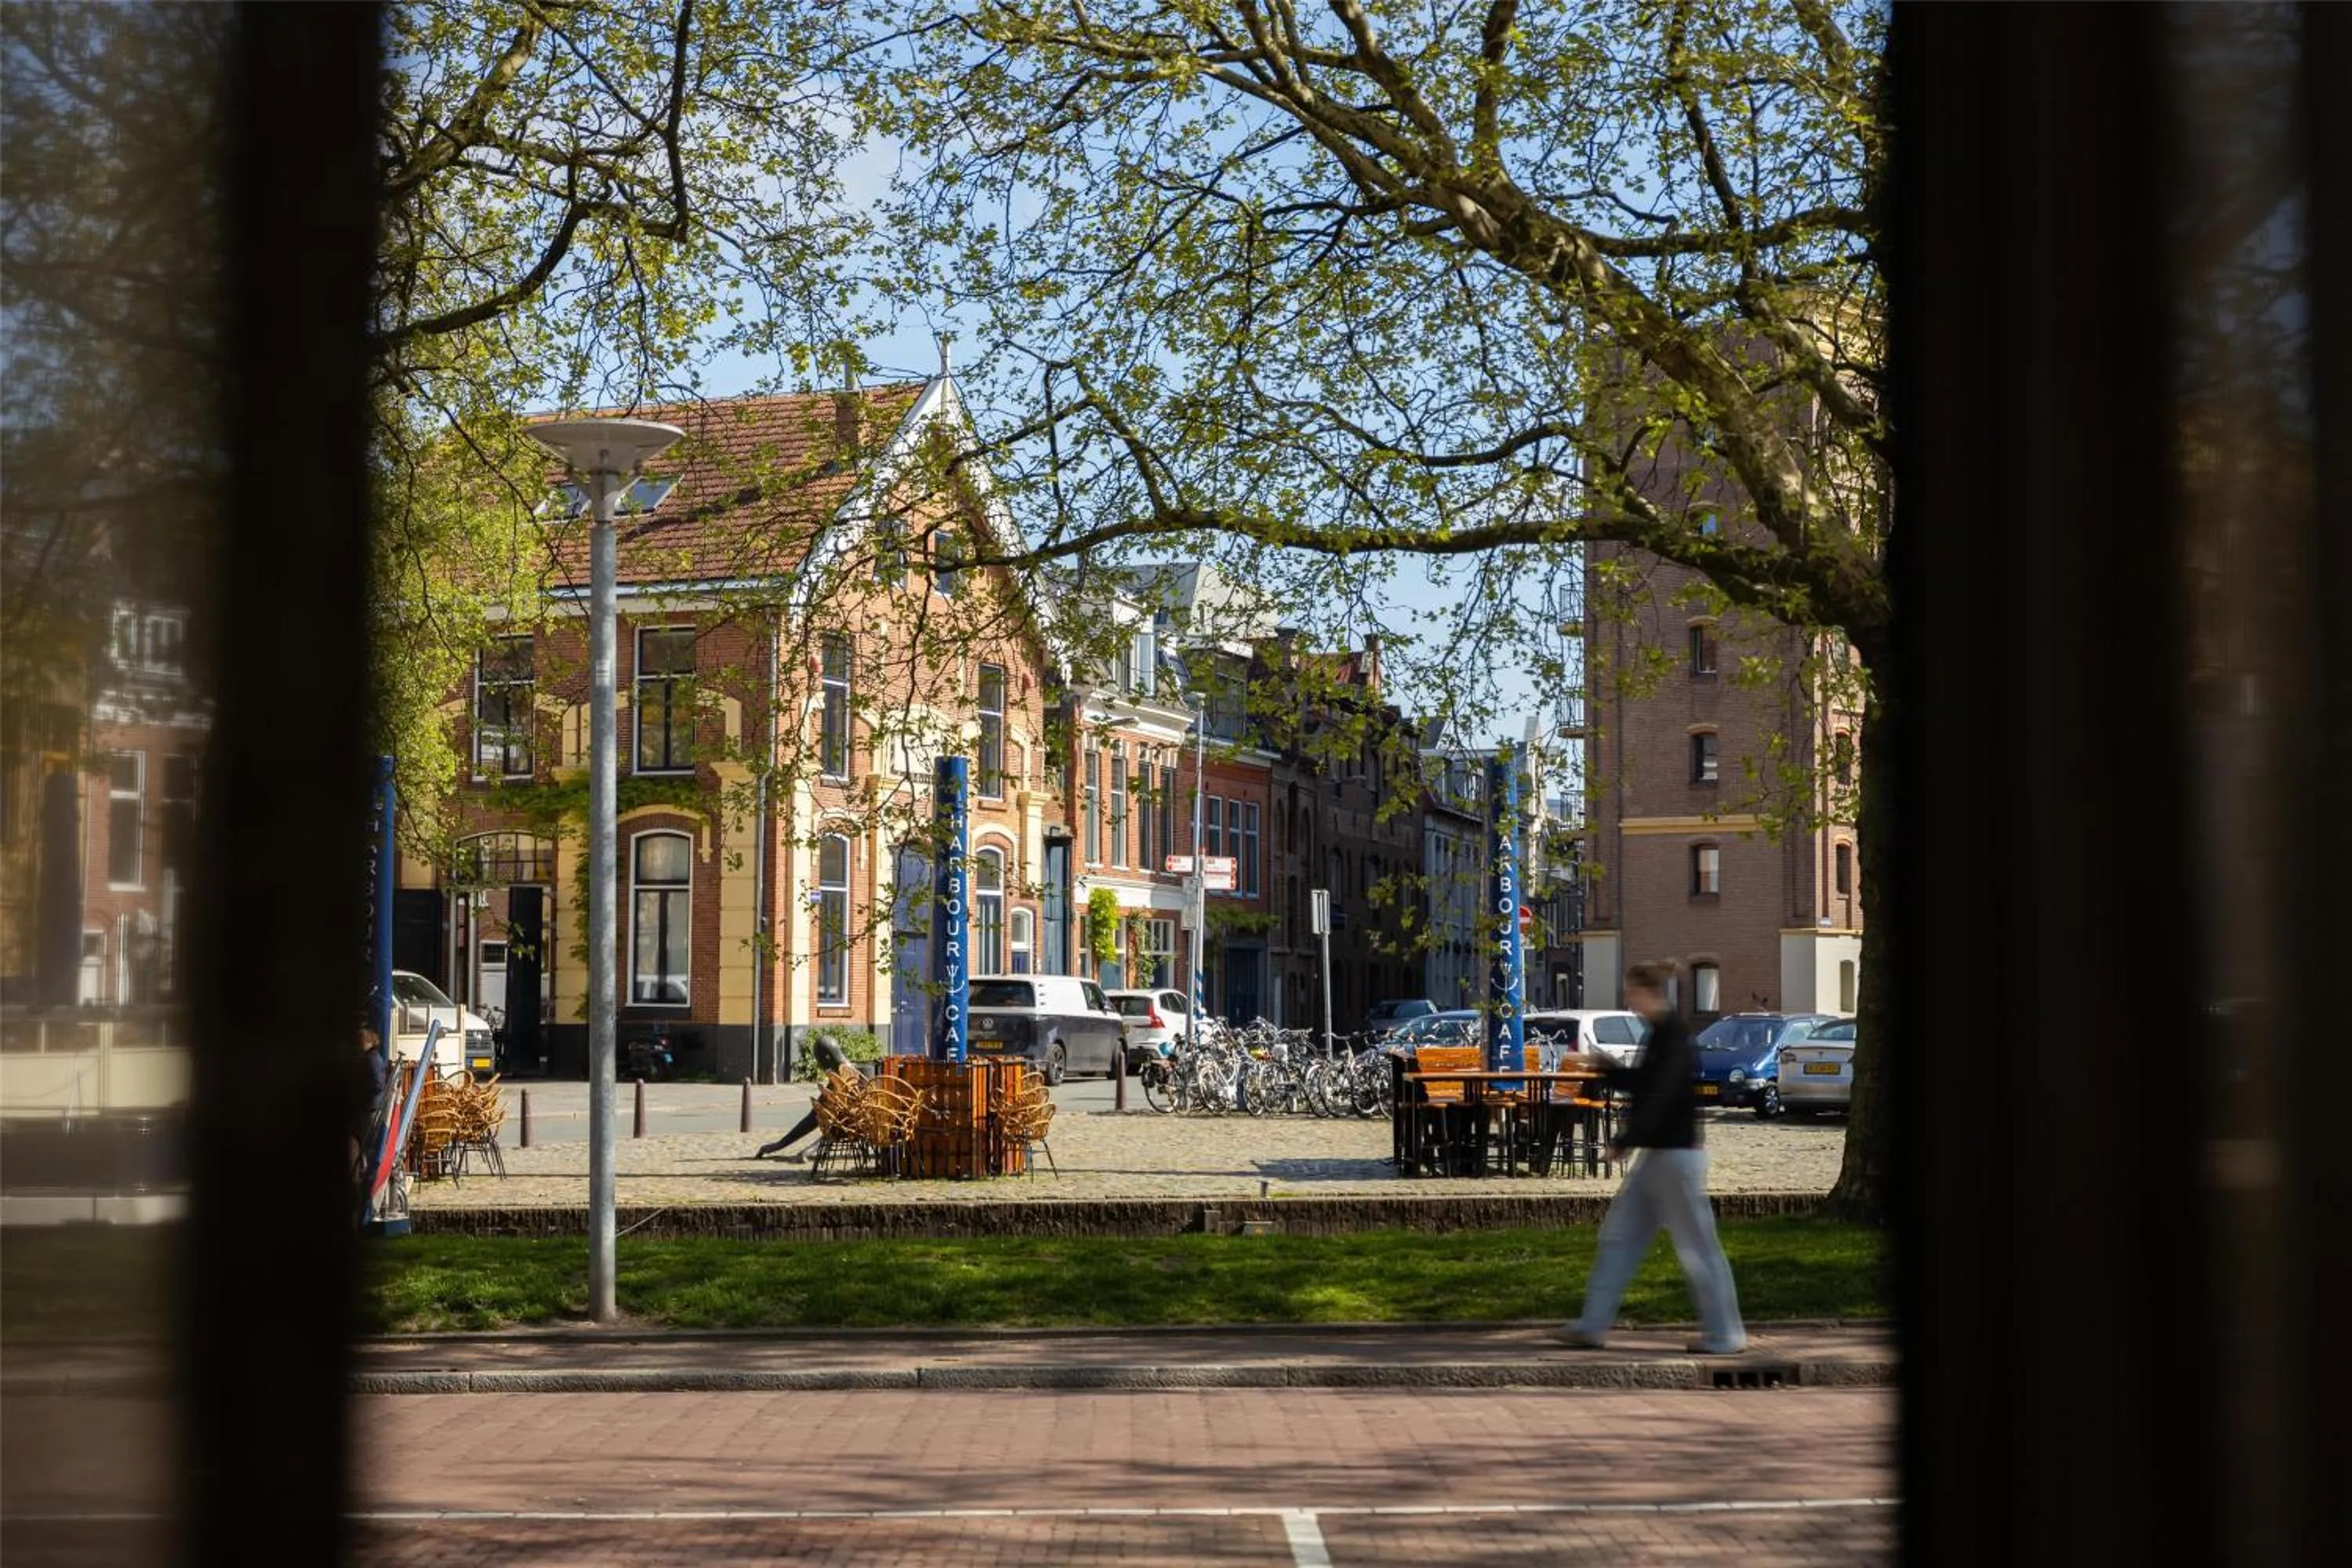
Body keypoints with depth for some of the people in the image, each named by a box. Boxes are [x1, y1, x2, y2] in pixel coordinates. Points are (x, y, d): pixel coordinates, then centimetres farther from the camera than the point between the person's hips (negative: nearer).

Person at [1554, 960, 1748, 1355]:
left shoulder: (1674, 1038, -17)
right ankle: (1593, 1327, 12)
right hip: (1656, 1155, 10)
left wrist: (1623, 1142, -21)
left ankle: (1725, 1335, 6)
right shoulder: (1660, 1035, 12)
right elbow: (1639, 1084, 22)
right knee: (1618, 1235, 9)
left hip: (1677, 1155, -10)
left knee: (1697, 1243, -2)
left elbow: (1659, 1096, -23)